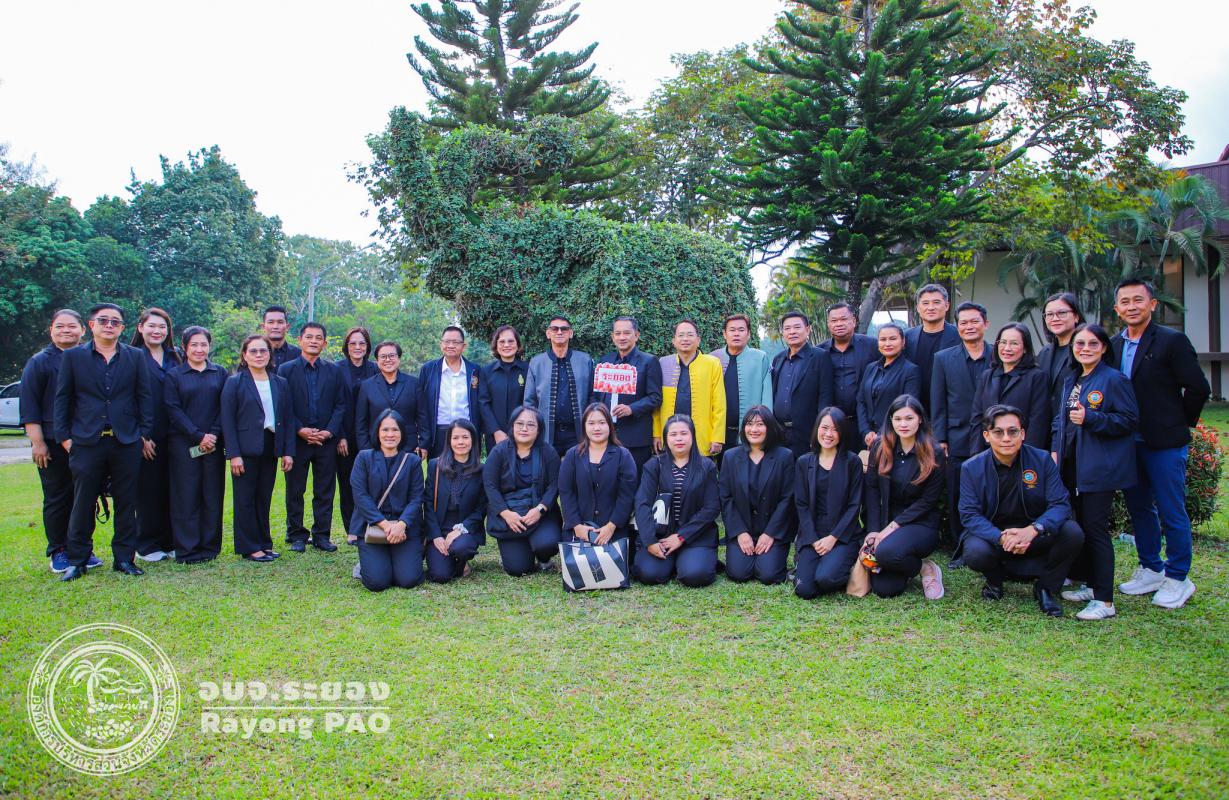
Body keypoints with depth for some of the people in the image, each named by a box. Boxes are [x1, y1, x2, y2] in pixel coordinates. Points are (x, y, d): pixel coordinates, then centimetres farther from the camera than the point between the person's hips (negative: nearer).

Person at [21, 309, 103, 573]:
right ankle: (58, 552, 13)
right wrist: (37, 442, -10)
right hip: (53, 445, -3)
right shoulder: (39, 362, 2)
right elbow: (29, 406, -2)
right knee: (56, 499, 3)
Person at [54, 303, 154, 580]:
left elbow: (144, 398, 7)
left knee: (126, 504, 6)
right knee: (82, 504, 5)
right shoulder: (72, 356, 6)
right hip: (87, 442, -1)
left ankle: (124, 558, 15)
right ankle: (77, 560, 16)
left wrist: (145, 435, 1)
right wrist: (64, 436, -1)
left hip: (127, 442, 1)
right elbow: (62, 399, 5)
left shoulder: (135, 357, 7)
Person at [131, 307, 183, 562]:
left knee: (171, 492, 7)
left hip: (174, 435, 4)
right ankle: (147, 546, 14)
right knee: (148, 491, 3)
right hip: (147, 437, -4)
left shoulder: (176, 358, 12)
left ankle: (169, 542, 17)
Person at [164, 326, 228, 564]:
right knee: (186, 497, 0)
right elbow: (173, 410, -3)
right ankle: (187, 549, 6)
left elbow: (225, 407, 5)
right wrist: (198, 436, -12)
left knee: (212, 496, 4)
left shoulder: (220, 373, 10)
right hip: (183, 445, -2)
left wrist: (214, 434, -9)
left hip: (214, 444, 2)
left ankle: (210, 547, 12)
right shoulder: (174, 375, 4)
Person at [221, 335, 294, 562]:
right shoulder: (234, 382, -1)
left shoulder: (281, 384, 10)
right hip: (246, 448, -4)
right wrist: (233, 454, -13)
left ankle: (264, 543, 21)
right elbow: (227, 420, -6)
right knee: (245, 499, 2)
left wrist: (288, 451, 1)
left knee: (264, 498, 11)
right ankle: (249, 548, 9)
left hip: (271, 448, 4)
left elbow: (288, 419, 9)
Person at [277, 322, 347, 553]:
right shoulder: (286, 370, 3)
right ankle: (297, 536, 16)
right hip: (297, 439, -1)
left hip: (327, 440, 2)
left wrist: (330, 432, -8)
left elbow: (340, 405, 5)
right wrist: (300, 430, -13)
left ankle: (322, 536, 13)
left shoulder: (334, 371, 9)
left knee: (325, 491, 5)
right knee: (295, 491, 6)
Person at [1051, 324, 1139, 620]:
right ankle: (1091, 585, 26)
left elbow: (1130, 419, -13)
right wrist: (1056, 449, 9)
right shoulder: (1071, 380, 13)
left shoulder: (1114, 379, -10)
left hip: (1100, 468, -8)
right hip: (1073, 464, 8)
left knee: (1095, 528, -7)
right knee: (1080, 526, 13)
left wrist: (1090, 418, -22)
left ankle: (1104, 600, -1)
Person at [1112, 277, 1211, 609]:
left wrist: (1180, 423, -2)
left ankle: (1177, 579, 14)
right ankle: (1151, 570, 28)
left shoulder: (1172, 341, -9)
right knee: (1139, 507, 14)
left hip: (1164, 443, -6)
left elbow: (1198, 389, -10)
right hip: (1129, 442, 6)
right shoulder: (1114, 346, 8)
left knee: (1171, 512, 1)